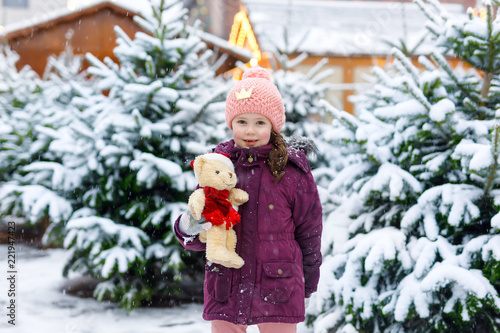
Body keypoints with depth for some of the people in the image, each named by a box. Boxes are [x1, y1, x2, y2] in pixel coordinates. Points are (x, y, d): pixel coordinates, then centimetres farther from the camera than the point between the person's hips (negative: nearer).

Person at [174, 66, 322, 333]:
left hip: (277, 291, -2)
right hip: (226, 289, 2)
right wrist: (188, 229, -17)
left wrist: (308, 282, 13)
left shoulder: (292, 170, -4)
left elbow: (309, 230, 6)